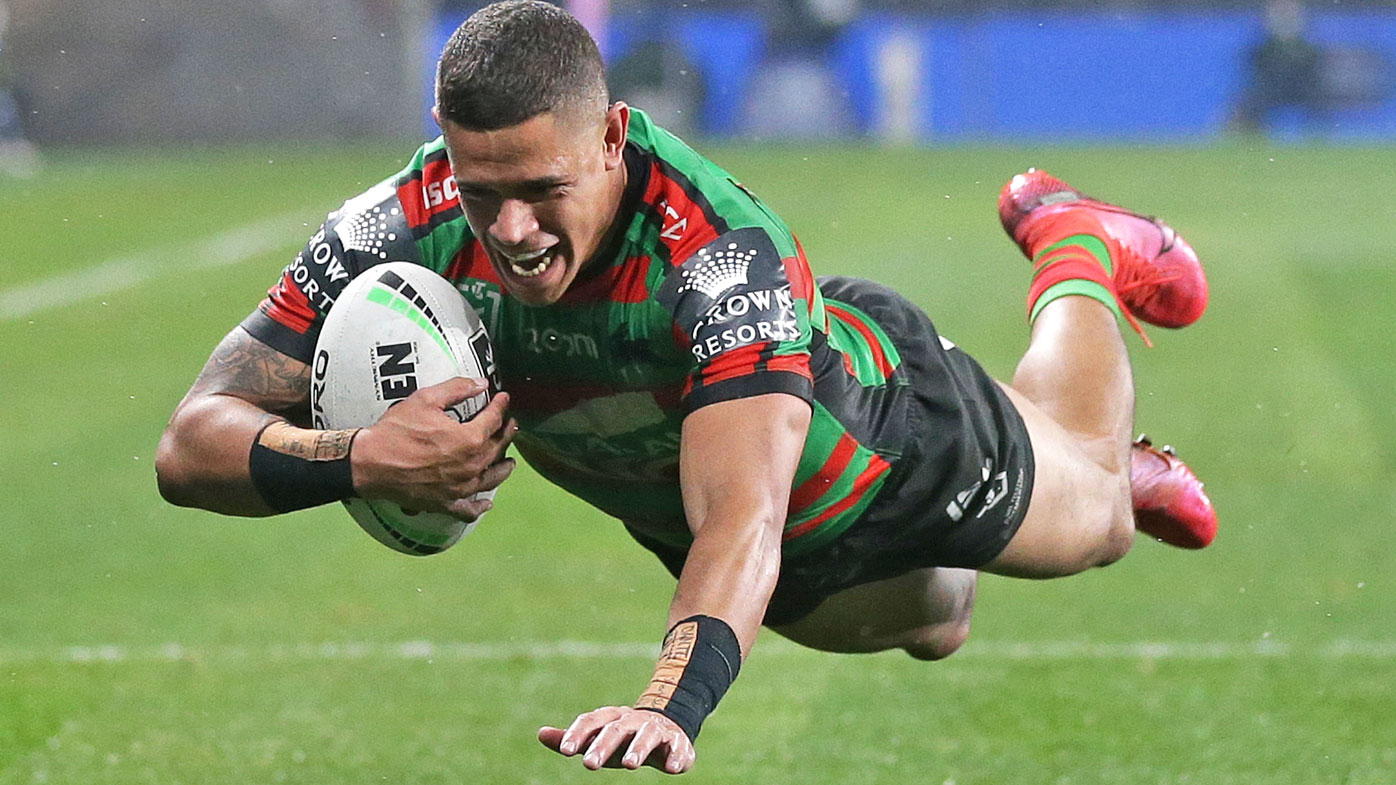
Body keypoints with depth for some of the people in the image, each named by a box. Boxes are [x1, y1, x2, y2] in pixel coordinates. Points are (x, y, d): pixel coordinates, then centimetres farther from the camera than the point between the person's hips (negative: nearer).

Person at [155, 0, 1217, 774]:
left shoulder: (726, 253, -49)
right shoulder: (403, 234, -37)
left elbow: (743, 518, -60)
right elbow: (193, 445, -35)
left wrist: (672, 705, -77)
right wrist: (357, 460, -55)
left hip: (882, 431, -4)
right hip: (665, 502, 4)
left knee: (1084, 495, 31)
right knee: (937, 630, 34)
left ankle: (1079, 253, 56)